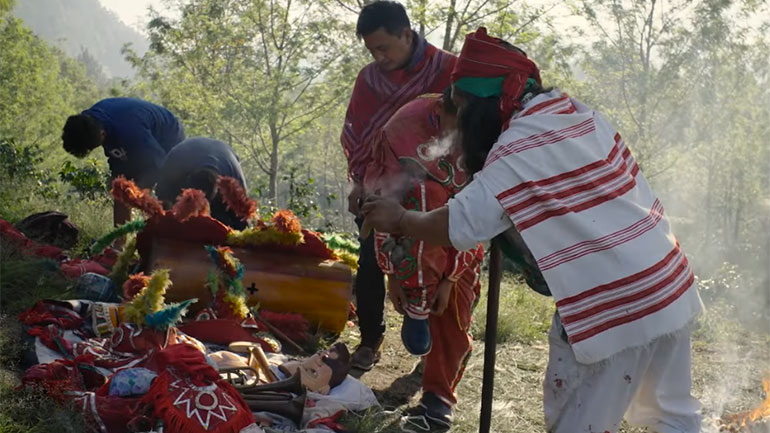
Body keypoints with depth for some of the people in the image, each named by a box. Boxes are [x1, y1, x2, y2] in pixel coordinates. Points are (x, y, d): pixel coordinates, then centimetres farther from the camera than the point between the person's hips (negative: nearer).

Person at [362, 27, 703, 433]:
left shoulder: (518, 150, -14)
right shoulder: (580, 113, 10)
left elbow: (457, 225, -14)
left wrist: (398, 219, 4)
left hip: (611, 305, -8)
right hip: (668, 281, 9)